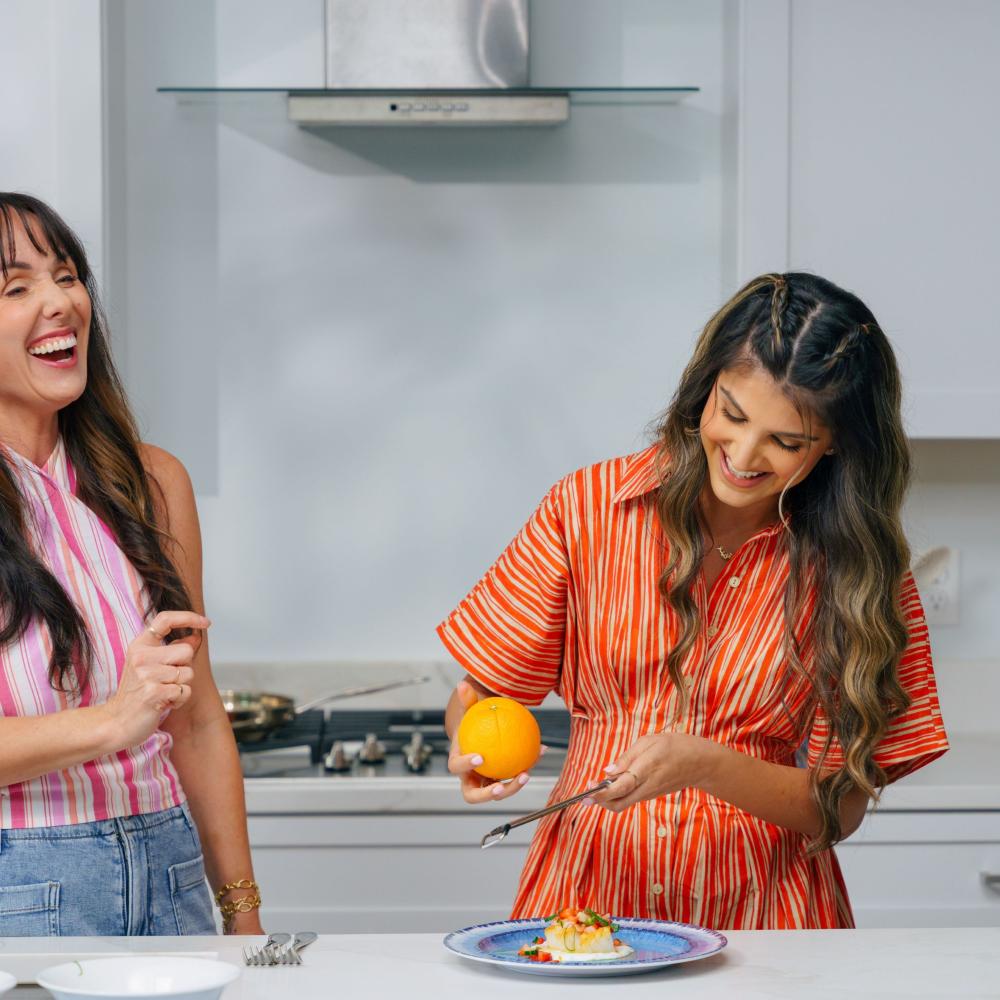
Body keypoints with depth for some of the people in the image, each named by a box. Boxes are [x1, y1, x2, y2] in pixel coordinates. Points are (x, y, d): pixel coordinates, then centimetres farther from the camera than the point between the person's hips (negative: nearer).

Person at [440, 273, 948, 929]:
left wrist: (702, 765, -17)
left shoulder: (858, 567, 2)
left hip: (760, 909, 0)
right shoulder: (587, 508, 4)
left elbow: (842, 807, -2)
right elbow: (481, 691, 9)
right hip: (586, 899, 0)